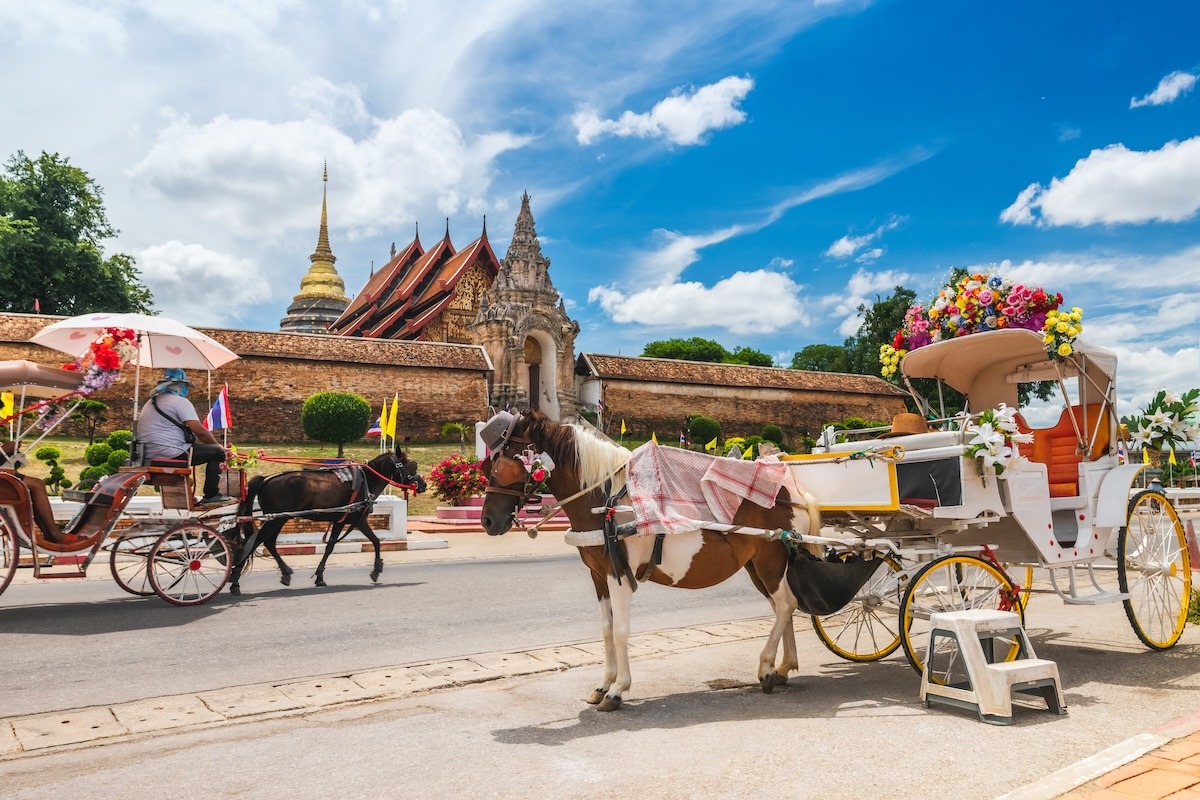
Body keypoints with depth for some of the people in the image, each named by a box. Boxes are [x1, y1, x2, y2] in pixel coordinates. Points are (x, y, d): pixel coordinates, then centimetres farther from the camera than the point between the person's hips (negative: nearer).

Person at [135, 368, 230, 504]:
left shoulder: (150, 402, 20)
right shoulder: (180, 401, -9)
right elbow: (200, 431, -15)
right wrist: (218, 445, 3)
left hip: (149, 456, 9)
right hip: (171, 454, -9)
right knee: (217, 452, 1)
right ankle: (211, 495, 1)